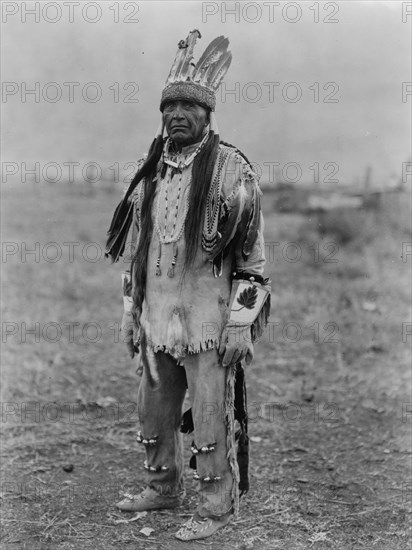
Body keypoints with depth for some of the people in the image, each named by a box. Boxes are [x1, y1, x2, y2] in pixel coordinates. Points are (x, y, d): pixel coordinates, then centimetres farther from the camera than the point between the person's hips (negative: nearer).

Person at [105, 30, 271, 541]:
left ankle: (216, 506, 16)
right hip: (158, 317, 7)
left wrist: (241, 324, -15)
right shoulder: (151, 172, 9)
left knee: (211, 417, 1)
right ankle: (162, 489, 35)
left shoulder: (230, 168, -10)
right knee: (155, 411, 16)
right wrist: (130, 310, 14)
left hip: (209, 317, -6)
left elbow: (251, 253, -12)